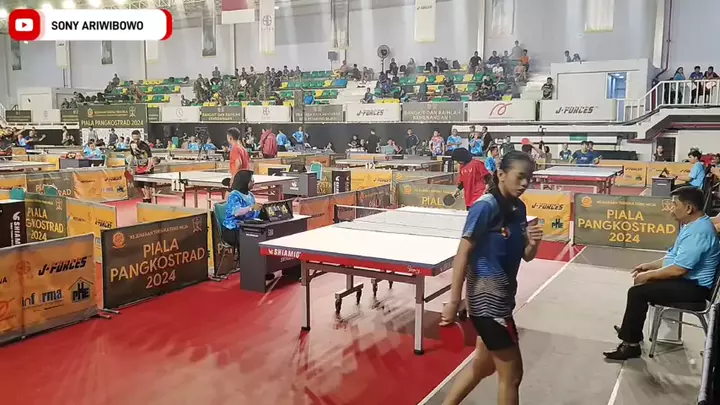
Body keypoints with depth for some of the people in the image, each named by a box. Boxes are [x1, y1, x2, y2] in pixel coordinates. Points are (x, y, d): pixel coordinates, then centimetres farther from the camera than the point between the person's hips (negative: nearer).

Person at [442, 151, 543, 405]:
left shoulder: (518, 208, 6)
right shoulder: (486, 206, -18)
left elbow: (526, 256, 11)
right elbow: (463, 253, -19)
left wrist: (533, 243, -12)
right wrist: (454, 301, -20)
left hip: (502, 296, 8)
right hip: (488, 298, -8)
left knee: (483, 365, 21)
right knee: (512, 374, 4)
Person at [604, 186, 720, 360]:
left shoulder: (698, 232, -27)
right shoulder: (693, 225, 8)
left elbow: (678, 269, -29)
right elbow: (675, 256, 18)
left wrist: (649, 275, -16)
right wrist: (650, 266, 11)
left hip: (692, 287, -11)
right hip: (686, 280, 11)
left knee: (638, 292, -18)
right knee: (642, 284, 17)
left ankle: (631, 344, -10)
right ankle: (631, 330, 23)